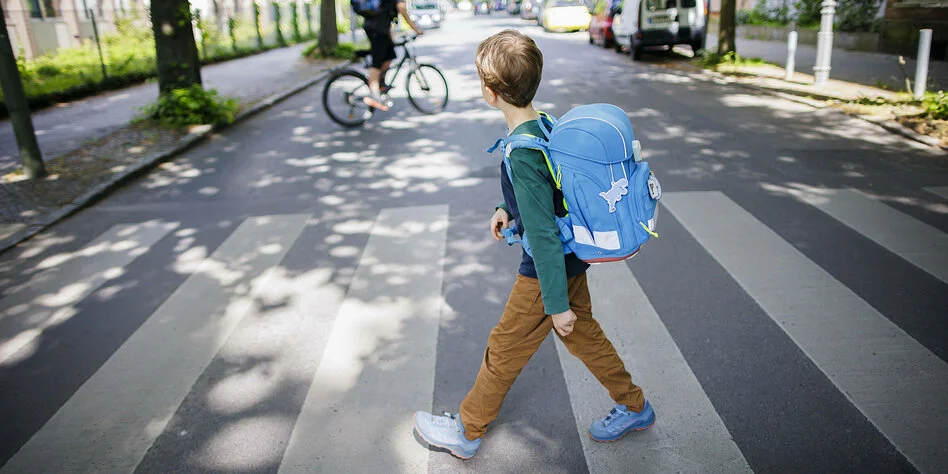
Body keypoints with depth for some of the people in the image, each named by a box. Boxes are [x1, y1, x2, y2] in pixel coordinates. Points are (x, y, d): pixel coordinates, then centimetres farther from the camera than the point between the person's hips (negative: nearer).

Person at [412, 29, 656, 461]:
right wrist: (507, 208, 9)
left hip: (547, 271, -9)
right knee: (583, 336, 24)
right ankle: (634, 407, 41)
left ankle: (465, 432, 27)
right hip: (571, 258, 9)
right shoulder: (544, 122, -1)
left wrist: (556, 304, -21)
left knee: (503, 351, 8)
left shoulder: (521, 155, -30)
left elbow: (543, 234, -28)